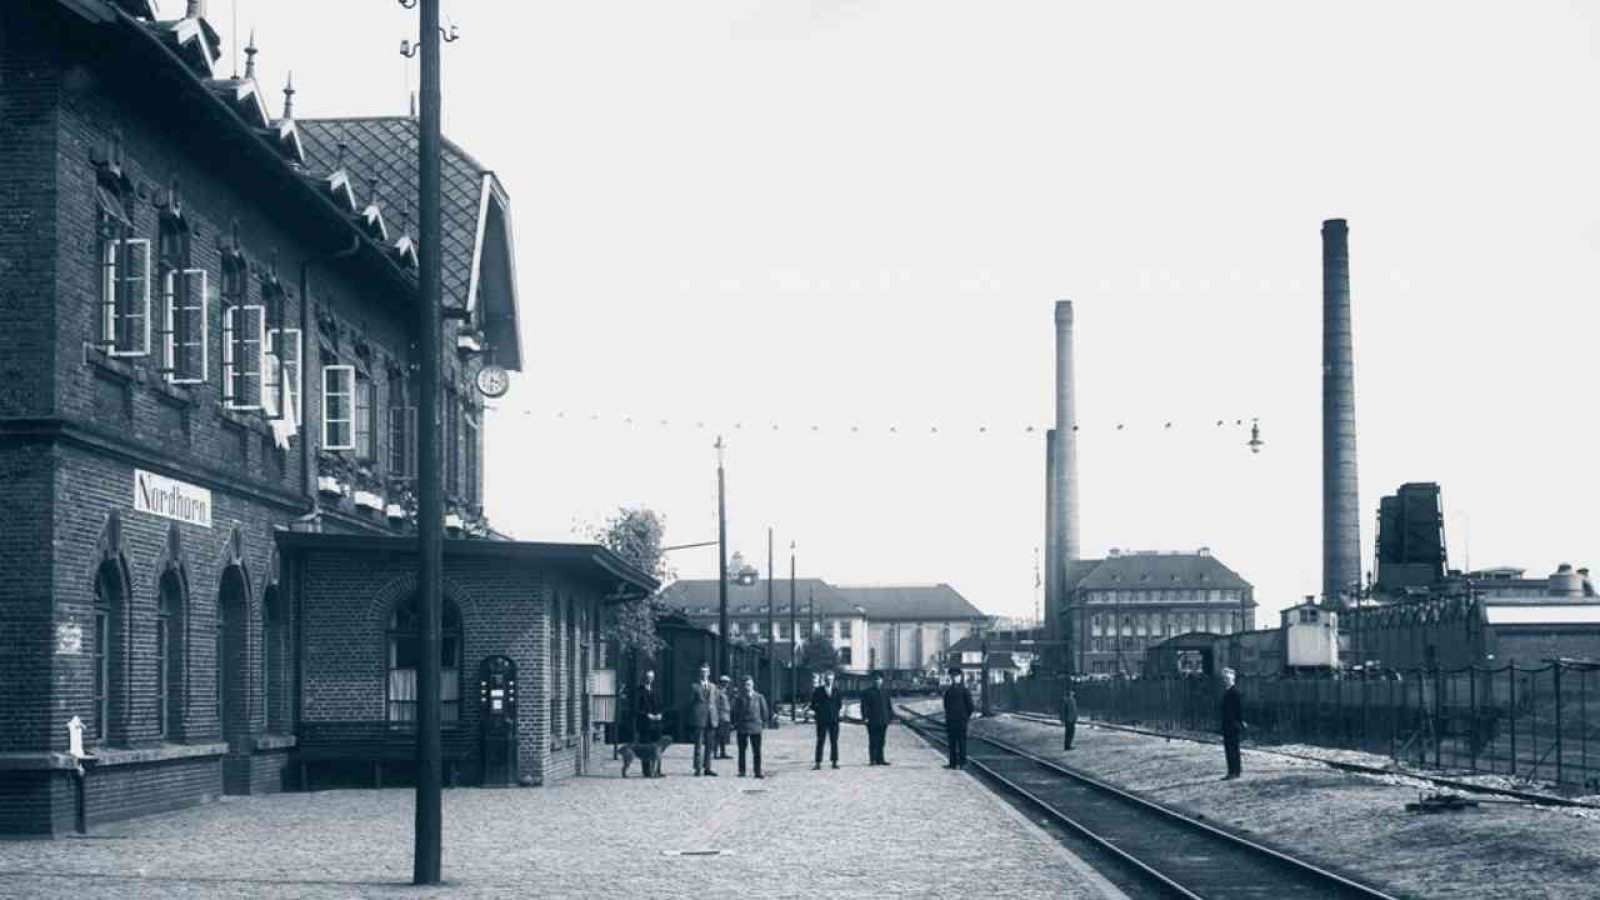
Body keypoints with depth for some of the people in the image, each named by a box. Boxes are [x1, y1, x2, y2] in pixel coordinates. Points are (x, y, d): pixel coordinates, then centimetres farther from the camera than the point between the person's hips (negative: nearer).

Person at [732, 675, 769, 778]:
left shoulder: (759, 697, 3)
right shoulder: (738, 697, 1)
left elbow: (764, 710, 9)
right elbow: (734, 711, 4)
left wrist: (763, 722, 5)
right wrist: (734, 723, 0)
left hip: (755, 727, 0)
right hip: (742, 726, 0)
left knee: (757, 751, 0)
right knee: (742, 750, 4)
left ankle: (758, 772, 4)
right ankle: (742, 771, 10)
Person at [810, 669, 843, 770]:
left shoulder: (836, 691, 11)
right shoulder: (817, 690, 2)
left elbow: (839, 704, 16)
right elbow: (813, 703, 2)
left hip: (834, 719, 3)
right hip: (822, 720, -3)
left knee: (834, 741, 3)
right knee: (820, 741, -3)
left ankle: (834, 762, 7)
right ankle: (817, 763, -3)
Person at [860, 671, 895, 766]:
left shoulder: (885, 691, 11)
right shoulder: (868, 692, -2)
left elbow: (889, 705, 15)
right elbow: (864, 705, -4)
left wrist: (891, 716, 11)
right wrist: (865, 717, -13)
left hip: (883, 721, 4)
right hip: (872, 721, -4)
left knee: (881, 741, 8)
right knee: (873, 741, -2)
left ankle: (880, 759, 14)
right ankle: (872, 760, 1)